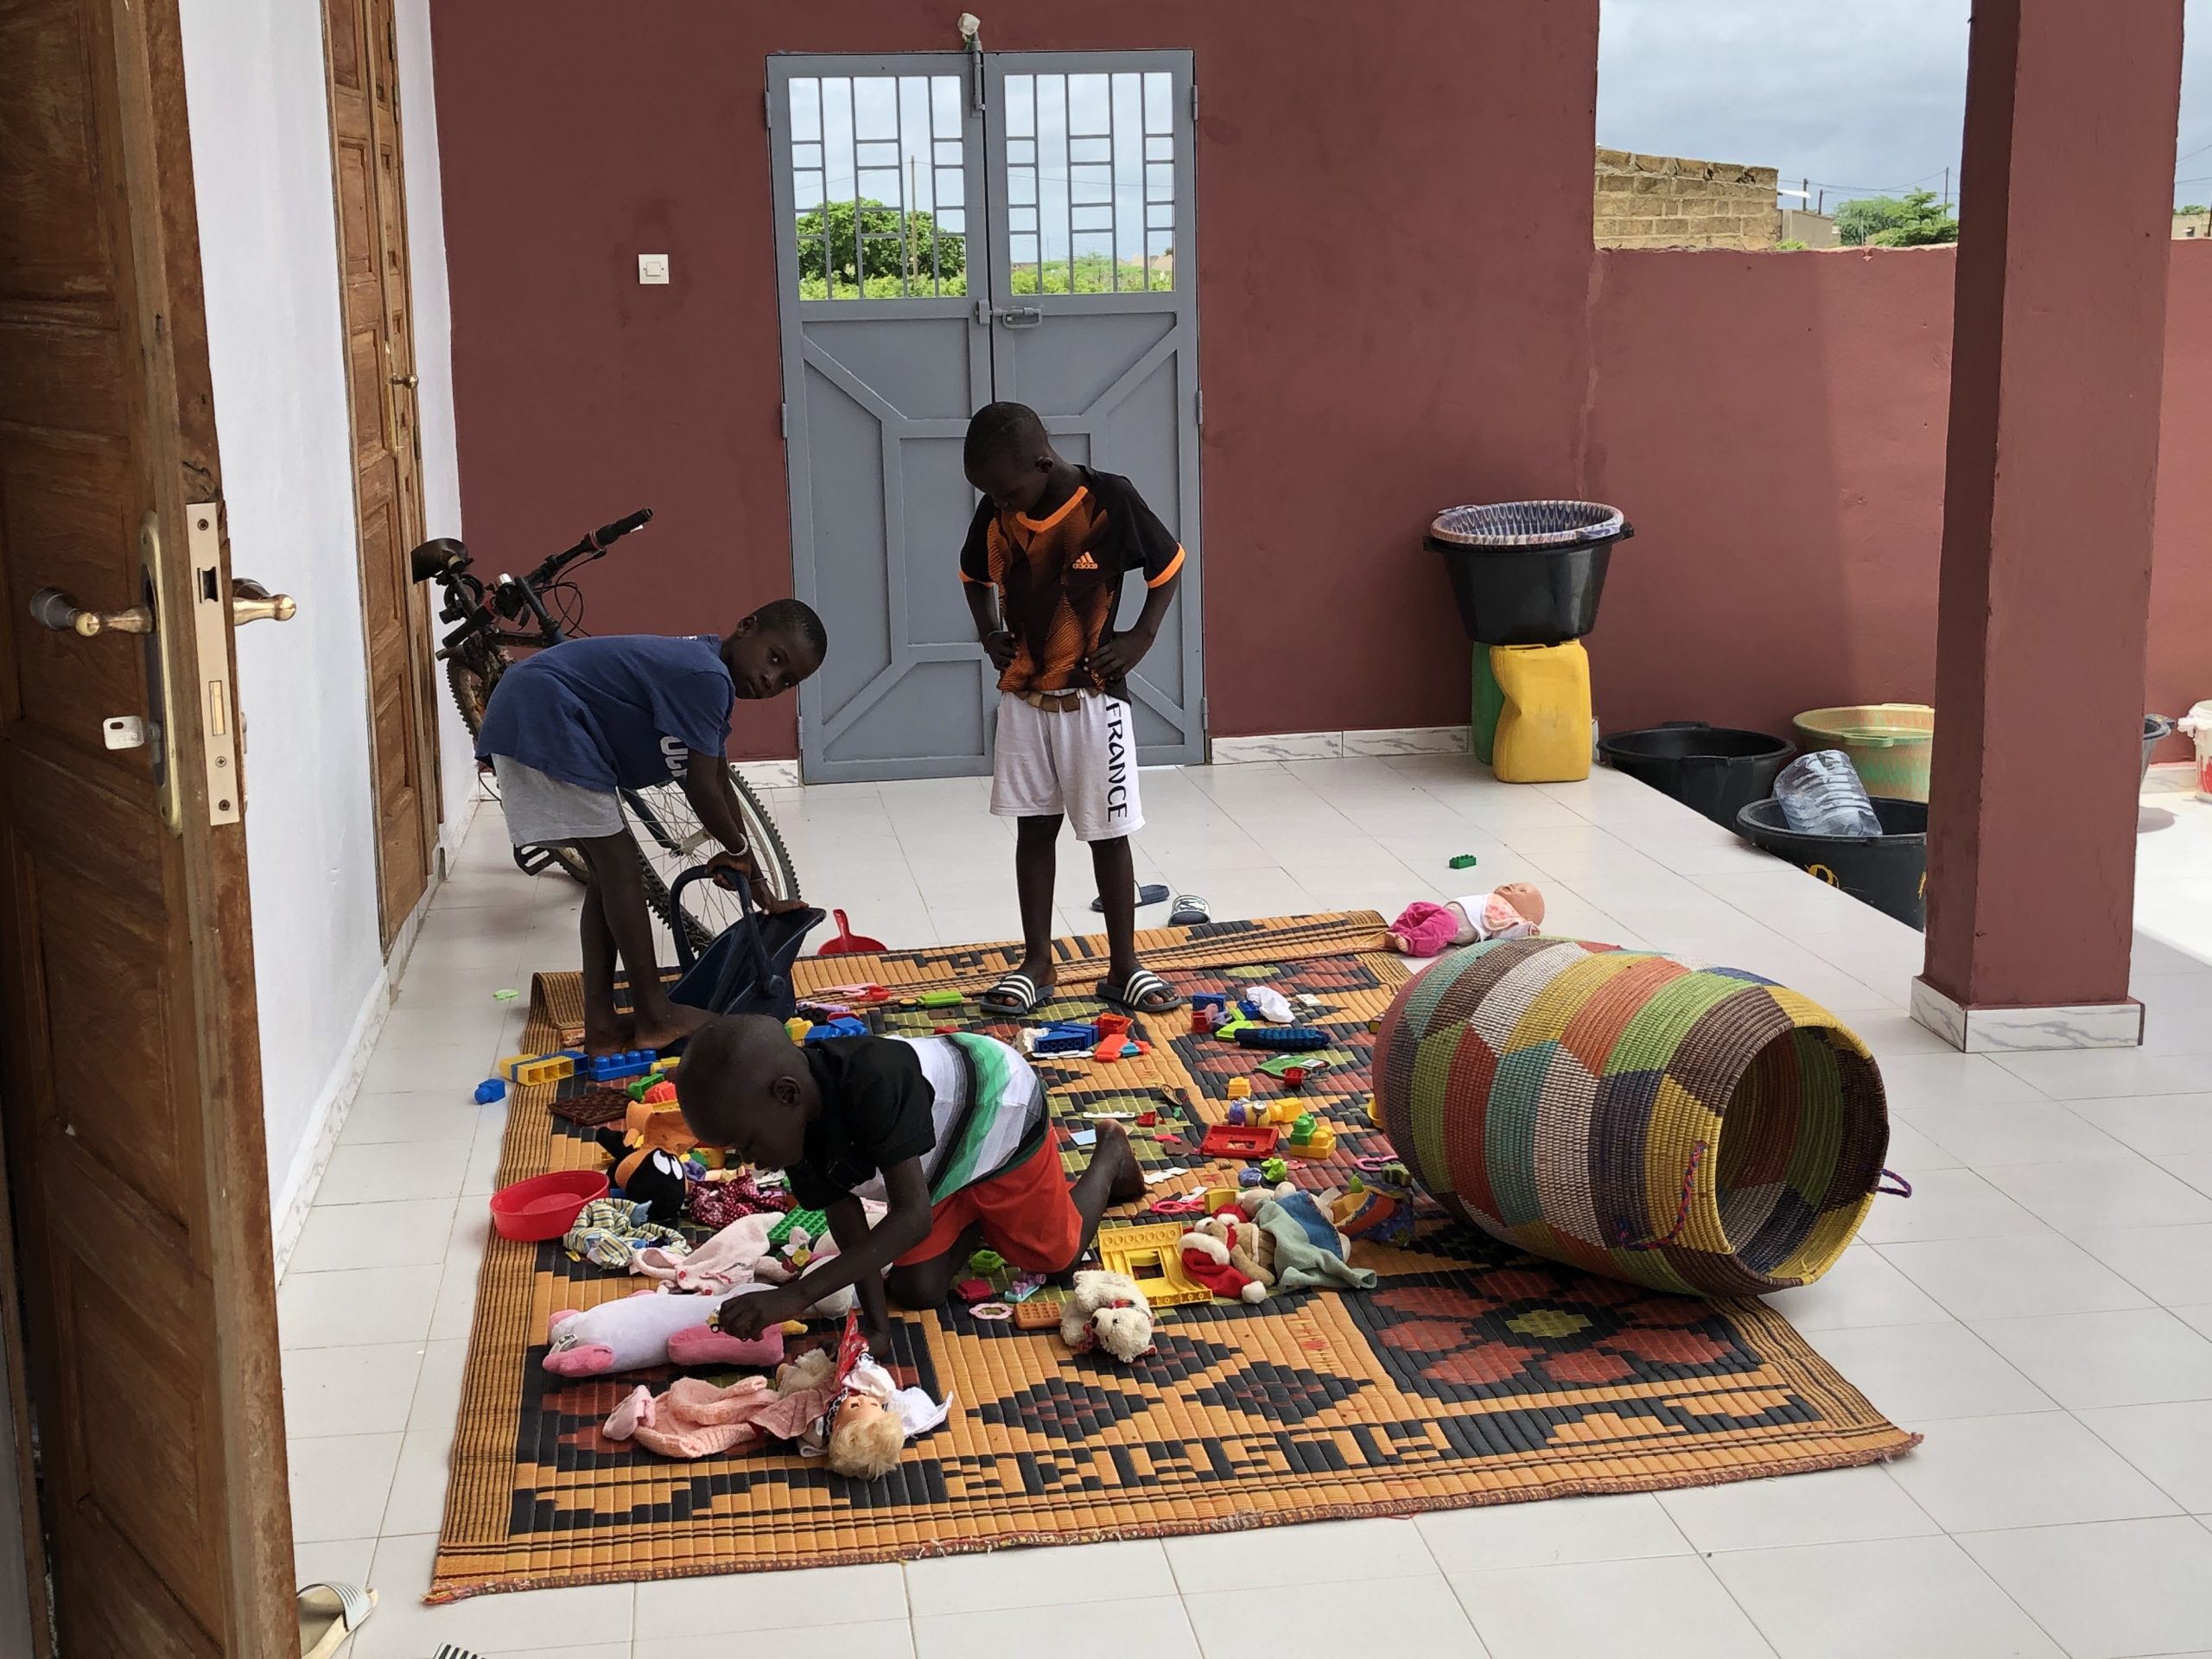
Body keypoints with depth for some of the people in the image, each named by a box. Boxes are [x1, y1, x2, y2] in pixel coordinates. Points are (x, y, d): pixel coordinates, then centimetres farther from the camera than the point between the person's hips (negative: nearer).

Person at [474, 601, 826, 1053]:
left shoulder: (705, 666, 13)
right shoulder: (706, 677, -19)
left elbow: (719, 782, 19)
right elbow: (700, 788, -17)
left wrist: (759, 889, 21)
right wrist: (739, 850, 2)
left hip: (531, 721, 11)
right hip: (541, 717, -11)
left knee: (610, 870, 12)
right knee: (620, 866, -7)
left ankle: (601, 1025, 12)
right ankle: (655, 1017, -1)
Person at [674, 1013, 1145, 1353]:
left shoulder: (873, 1084, -47)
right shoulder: (794, 1123, -25)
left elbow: (914, 1216, -47)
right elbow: (847, 1221, -14)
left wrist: (797, 1295, -51)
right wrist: (876, 1321, -23)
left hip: (1001, 1108, -5)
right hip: (946, 1148, 5)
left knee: (1057, 1255, 11)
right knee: (916, 1289, 2)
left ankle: (1110, 1153, 36)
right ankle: (976, 1221, 29)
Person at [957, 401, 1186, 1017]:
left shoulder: (1110, 500, -16)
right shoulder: (996, 514, -5)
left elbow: (1168, 565, -2)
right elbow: (975, 575, 16)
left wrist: (1142, 636, -8)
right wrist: (988, 630, 3)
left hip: (1092, 698, -3)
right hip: (1022, 698, 4)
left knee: (1108, 832, 5)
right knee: (1033, 828, 10)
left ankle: (1123, 966, 15)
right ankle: (1036, 962, 19)